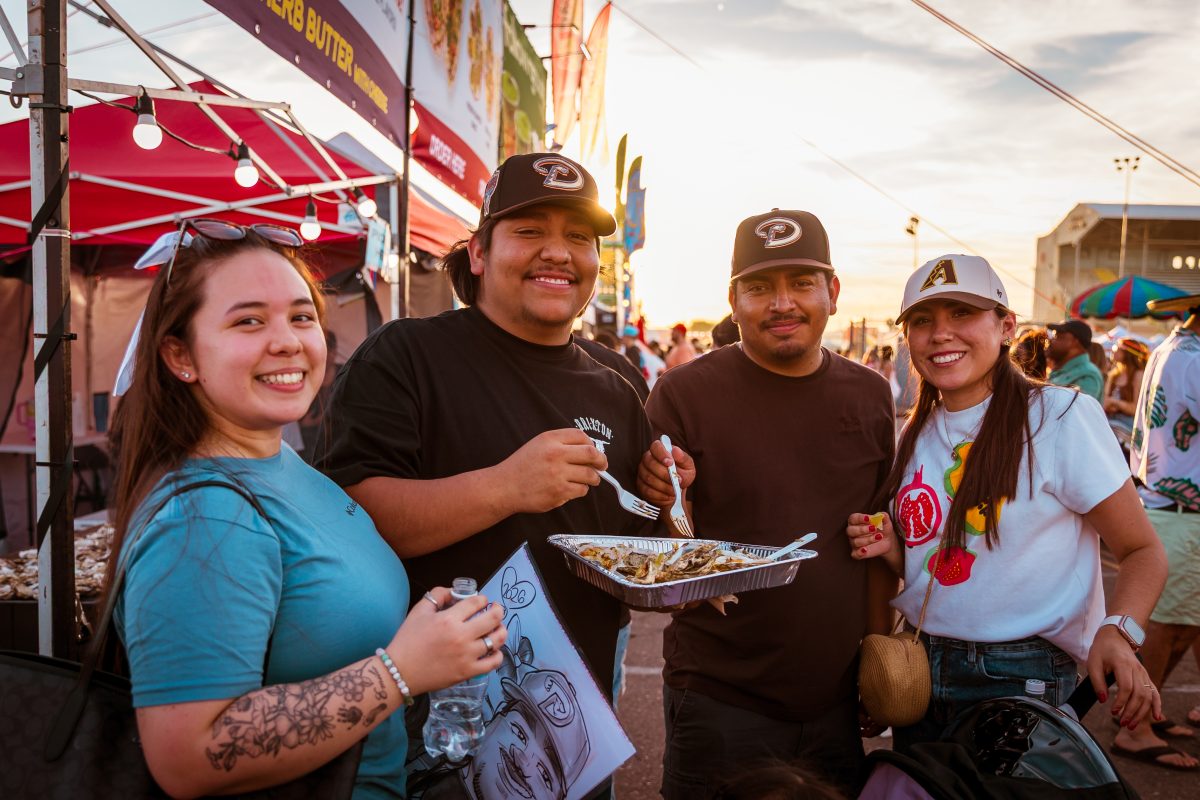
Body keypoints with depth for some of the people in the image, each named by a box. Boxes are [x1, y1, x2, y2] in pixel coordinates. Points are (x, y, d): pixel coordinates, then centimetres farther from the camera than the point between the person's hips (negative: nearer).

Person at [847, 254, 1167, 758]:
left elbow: (1142, 551, -10)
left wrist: (1117, 632, -27)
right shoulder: (915, 437, 5)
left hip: (1022, 677, -5)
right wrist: (889, 549, -6)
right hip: (920, 671, 6)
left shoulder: (1062, 416, -13)